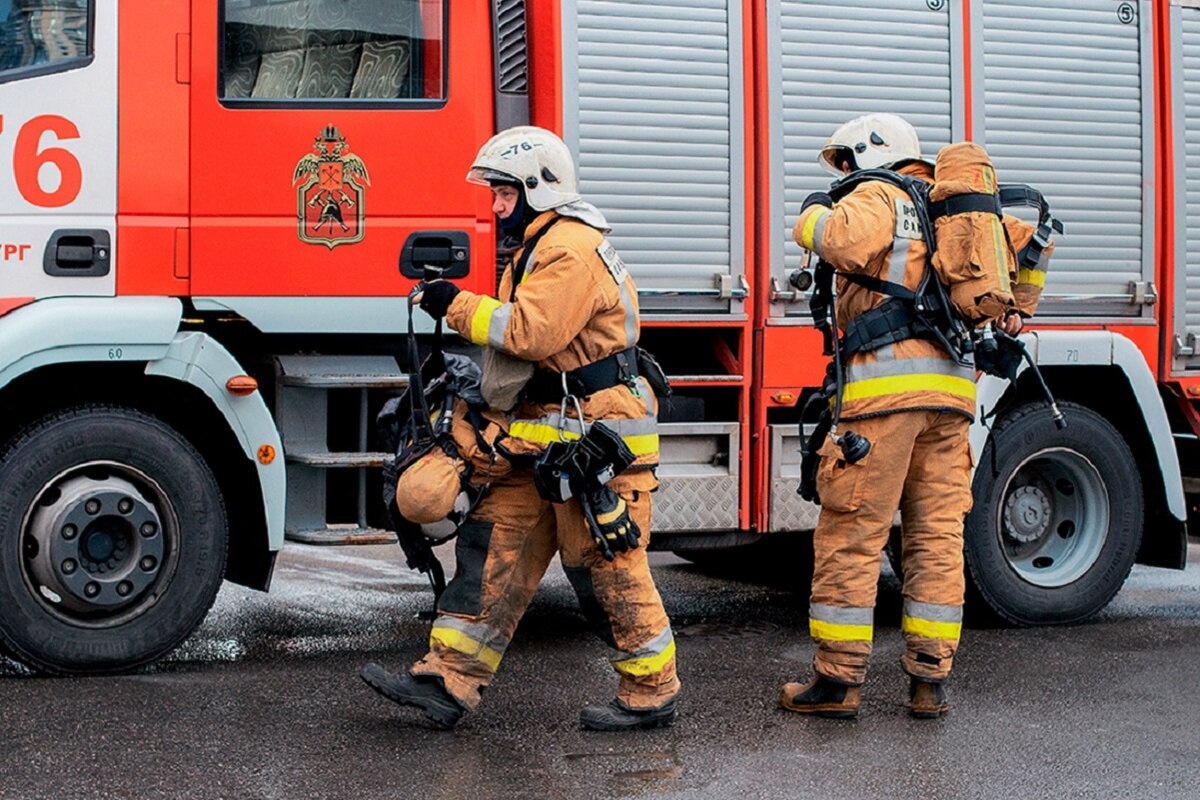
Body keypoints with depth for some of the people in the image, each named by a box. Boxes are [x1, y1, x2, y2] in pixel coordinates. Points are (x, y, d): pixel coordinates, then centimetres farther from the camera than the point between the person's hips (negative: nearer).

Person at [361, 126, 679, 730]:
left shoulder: (573, 249, -15)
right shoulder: (539, 249, 19)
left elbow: (531, 333, -25)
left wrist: (459, 306, -16)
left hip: (597, 439, -10)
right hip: (545, 439, 10)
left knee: (608, 568, -2)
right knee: (494, 545, 5)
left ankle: (651, 694, 12)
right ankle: (449, 680, 5)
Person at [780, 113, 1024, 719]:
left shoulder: (877, 197, 2)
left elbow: (847, 241, -20)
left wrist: (814, 216, 0)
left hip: (885, 388, -7)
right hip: (953, 392, 7)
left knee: (851, 535, -2)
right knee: (938, 536, 7)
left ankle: (838, 680, 1)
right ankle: (930, 681, 10)